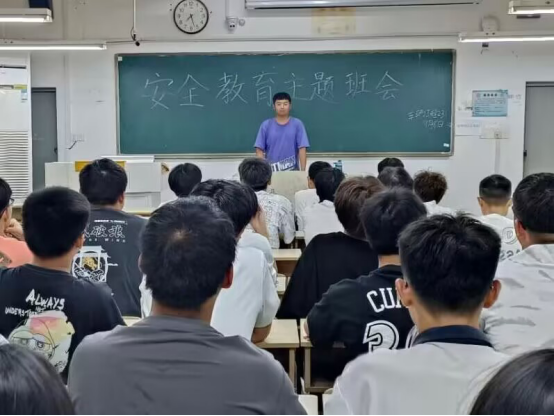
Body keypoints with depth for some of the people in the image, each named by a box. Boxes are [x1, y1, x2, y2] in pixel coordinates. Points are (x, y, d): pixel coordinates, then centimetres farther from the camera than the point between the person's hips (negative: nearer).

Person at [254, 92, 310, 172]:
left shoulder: (297, 124, 0)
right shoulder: (266, 125, 2)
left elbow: (302, 149, -4)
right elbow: (259, 150, 1)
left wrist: (302, 172, -9)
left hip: (292, 172, 0)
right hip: (271, 172, 0)